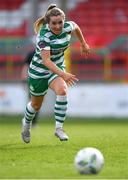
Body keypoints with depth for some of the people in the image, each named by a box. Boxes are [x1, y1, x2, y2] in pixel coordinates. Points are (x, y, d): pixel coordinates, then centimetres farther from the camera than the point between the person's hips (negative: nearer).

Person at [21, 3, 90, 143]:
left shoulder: (67, 27, -15)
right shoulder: (43, 35, -31)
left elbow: (75, 26, 12)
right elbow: (46, 60, -41)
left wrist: (83, 44, 22)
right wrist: (63, 75, -52)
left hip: (58, 68, 3)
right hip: (39, 71, -3)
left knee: (62, 90, -28)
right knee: (36, 105, 15)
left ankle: (59, 129, -20)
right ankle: (26, 123, 49)